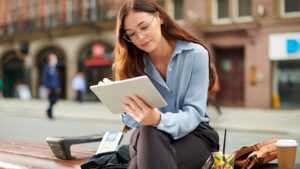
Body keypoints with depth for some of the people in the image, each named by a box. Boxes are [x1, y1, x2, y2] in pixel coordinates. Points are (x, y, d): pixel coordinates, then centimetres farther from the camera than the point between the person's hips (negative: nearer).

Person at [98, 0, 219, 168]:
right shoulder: (136, 64, 2)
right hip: (149, 138, 3)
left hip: (194, 133, -3)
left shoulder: (196, 54, -7)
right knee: (146, 132, -34)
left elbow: (194, 113, -15)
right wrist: (123, 103, -25)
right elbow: (136, 122, -2)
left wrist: (159, 120, -36)